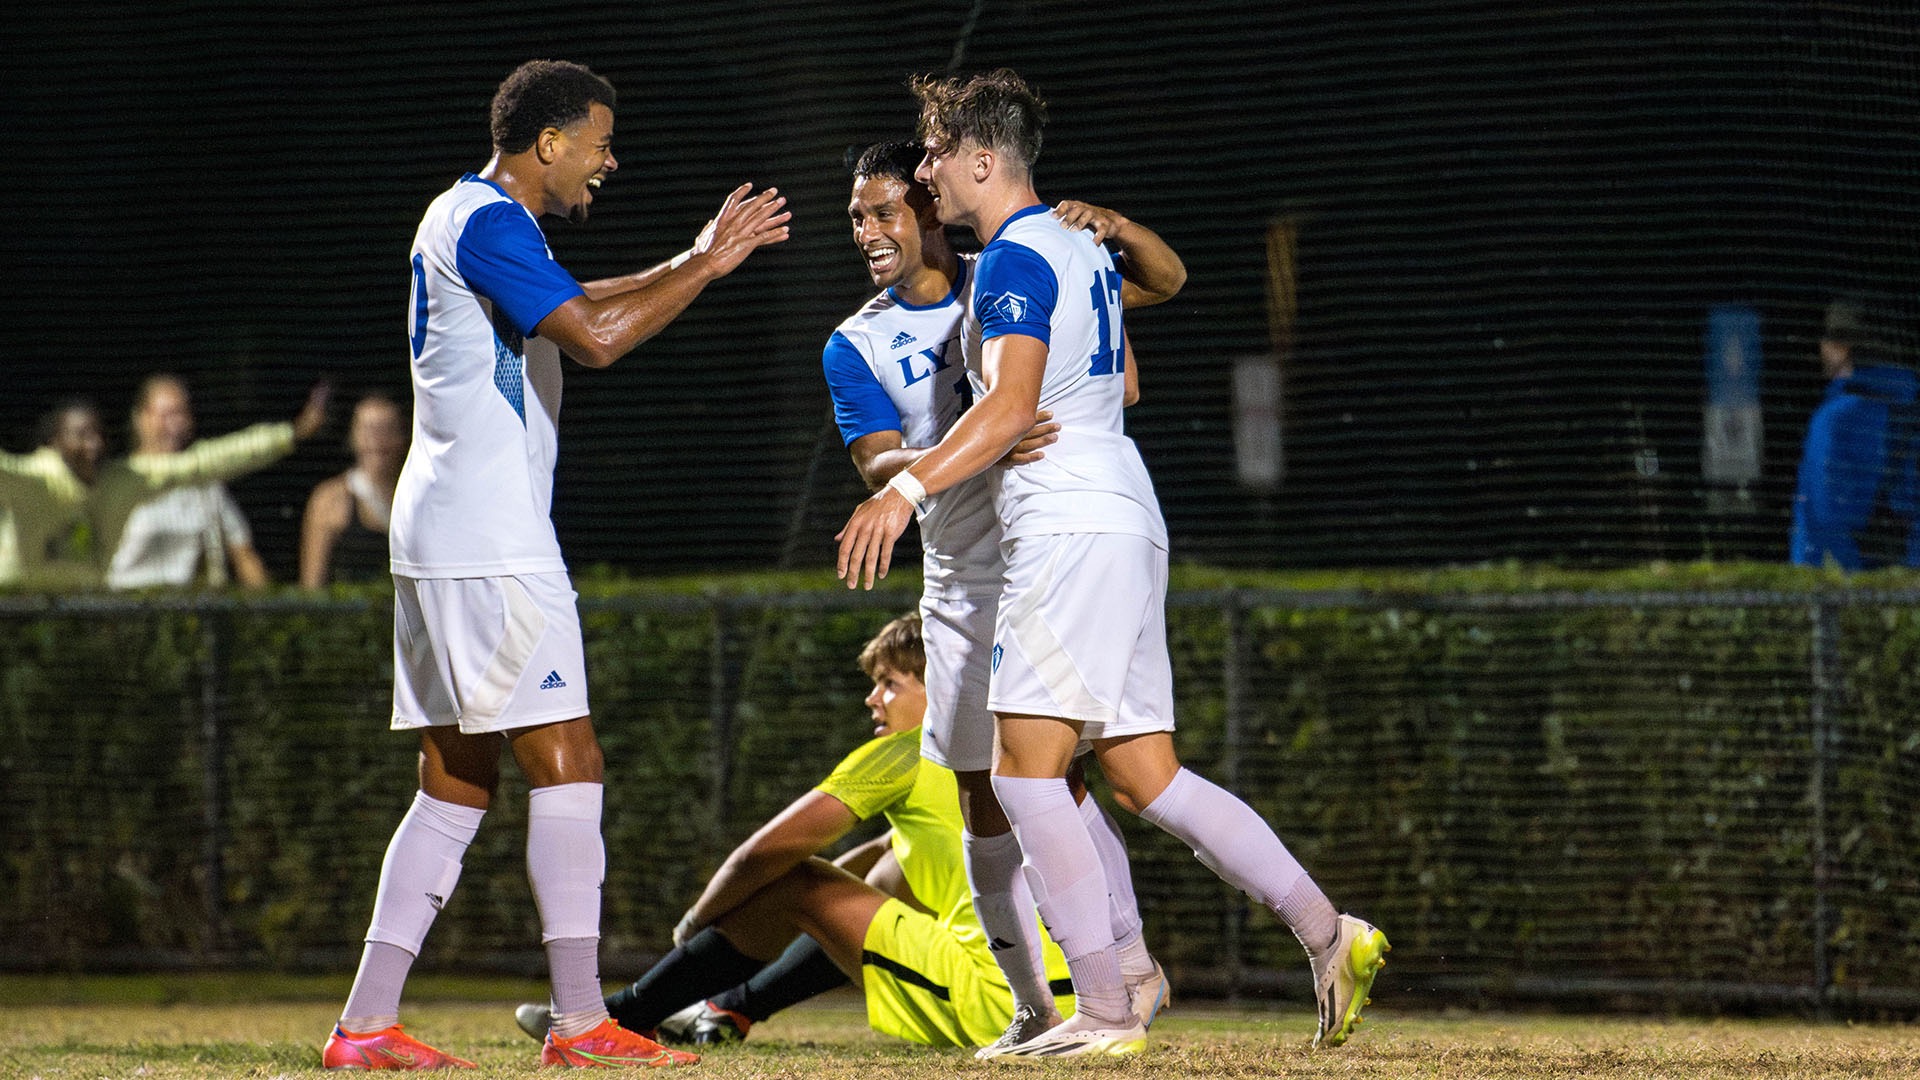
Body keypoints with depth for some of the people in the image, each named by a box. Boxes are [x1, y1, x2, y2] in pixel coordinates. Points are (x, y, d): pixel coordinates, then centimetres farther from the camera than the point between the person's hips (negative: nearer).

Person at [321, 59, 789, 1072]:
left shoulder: (469, 217, 21)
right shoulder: (490, 221, -12)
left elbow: (577, 305, 35)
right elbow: (595, 338, -21)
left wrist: (695, 261, 28)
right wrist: (703, 268, -10)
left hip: (440, 534, 11)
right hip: (490, 542, -11)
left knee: (457, 782, 9)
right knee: (565, 762, -10)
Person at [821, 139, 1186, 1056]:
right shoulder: (855, 349, 4)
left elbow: (1165, 282, 8)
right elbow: (880, 466, -12)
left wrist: (1109, 225, -13)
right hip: (960, 586, 3)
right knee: (983, 796, 3)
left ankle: (1132, 966, -4)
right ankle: (1032, 1005, 12)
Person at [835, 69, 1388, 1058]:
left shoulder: (1013, 260, -9)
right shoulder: (1079, 246, 20)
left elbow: (1012, 407, -22)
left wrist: (906, 490, -28)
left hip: (1070, 528, -10)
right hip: (1128, 522, 10)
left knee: (1025, 767, -10)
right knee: (1144, 778, 8)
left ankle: (1105, 1012, -14)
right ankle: (1328, 934, 0)